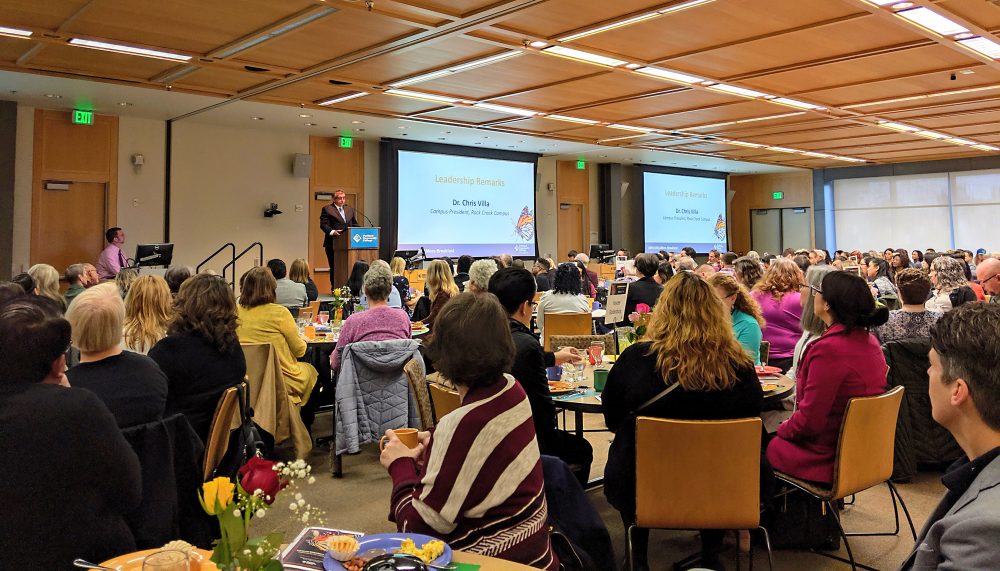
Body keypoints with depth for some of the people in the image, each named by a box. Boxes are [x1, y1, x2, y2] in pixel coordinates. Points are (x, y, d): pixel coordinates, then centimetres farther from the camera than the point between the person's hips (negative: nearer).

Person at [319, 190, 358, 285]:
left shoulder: (350, 209, 17)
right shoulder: (327, 209, 1)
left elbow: (354, 224, 19)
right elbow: (323, 224, -8)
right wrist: (332, 232, -24)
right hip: (333, 244, -4)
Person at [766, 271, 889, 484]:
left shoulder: (828, 349, -27)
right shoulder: (870, 342, 1)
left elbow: (809, 421, -24)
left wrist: (784, 428, -3)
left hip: (828, 460, -8)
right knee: (774, 438, 22)